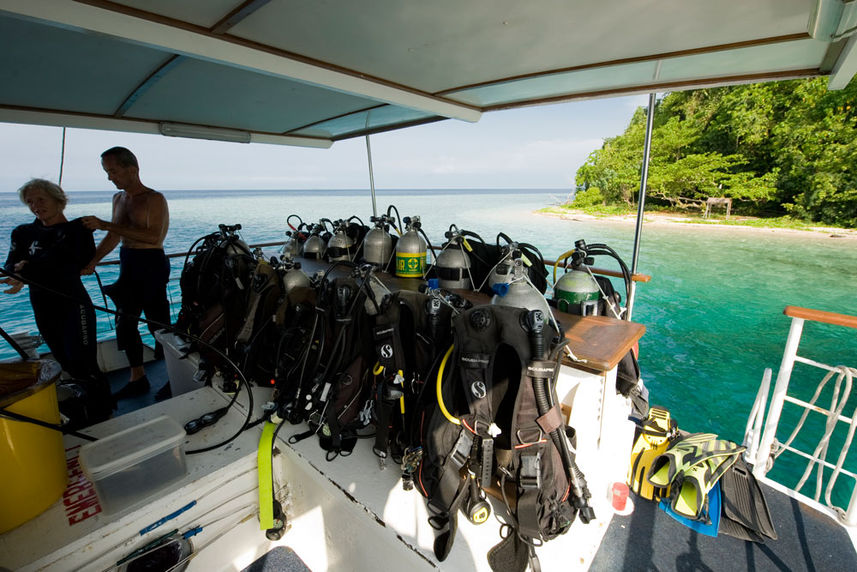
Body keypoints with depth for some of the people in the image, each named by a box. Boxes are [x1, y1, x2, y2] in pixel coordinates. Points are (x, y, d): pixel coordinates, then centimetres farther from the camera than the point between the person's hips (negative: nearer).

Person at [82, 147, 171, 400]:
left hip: (151, 264, -9)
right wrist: (91, 262, 11)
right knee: (125, 324, 14)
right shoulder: (118, 199, 15)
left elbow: (153, 236, -25)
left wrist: (106, 225, -23)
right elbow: (114, 236, 20)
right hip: (127, 265, 9)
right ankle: (138, 379, 28)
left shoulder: (154, 199, -11)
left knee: (159, 325, -4)